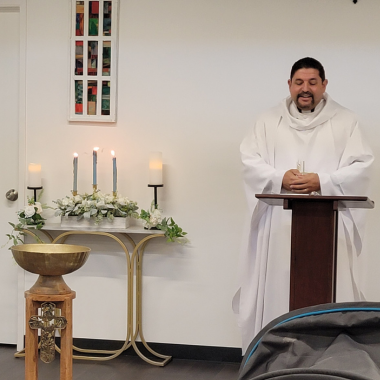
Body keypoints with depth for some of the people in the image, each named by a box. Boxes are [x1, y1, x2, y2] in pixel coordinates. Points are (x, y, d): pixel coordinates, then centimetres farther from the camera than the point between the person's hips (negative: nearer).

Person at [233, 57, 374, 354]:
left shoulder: (345, 121, 8)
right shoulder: (269, 121, 13)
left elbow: (361, 165, -1)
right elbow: (250, 161, 3)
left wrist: (322, 181, -14)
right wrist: (280, 178, -15)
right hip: (279, 227, 2)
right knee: (276, 294, 1)